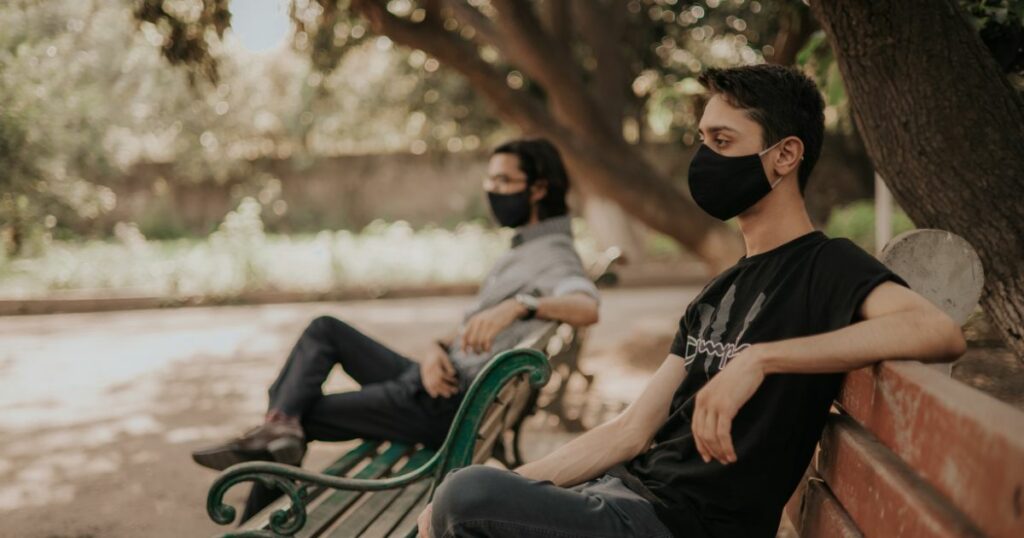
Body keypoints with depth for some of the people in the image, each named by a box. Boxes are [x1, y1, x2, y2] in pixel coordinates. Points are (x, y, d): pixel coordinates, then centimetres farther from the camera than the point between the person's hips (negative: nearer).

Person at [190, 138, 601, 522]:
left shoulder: (552, 258, -13)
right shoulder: (524, 250, 18)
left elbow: (586, 307, -36)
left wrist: (521, 304, -51)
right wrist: (437, 351, -7)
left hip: (445, 407, -9)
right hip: (436, 382, 9)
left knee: (307, 414, 0)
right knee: (326, 330, 8)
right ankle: (278, 426, -10)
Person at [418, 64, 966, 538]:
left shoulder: (825, 267, -9)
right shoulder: (721, 290, 15)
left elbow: (938, 330, -30)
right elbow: (634, 429, 11)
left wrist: (760, 359, -32)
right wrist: (504, 488, 3)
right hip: (635, 490, 8)